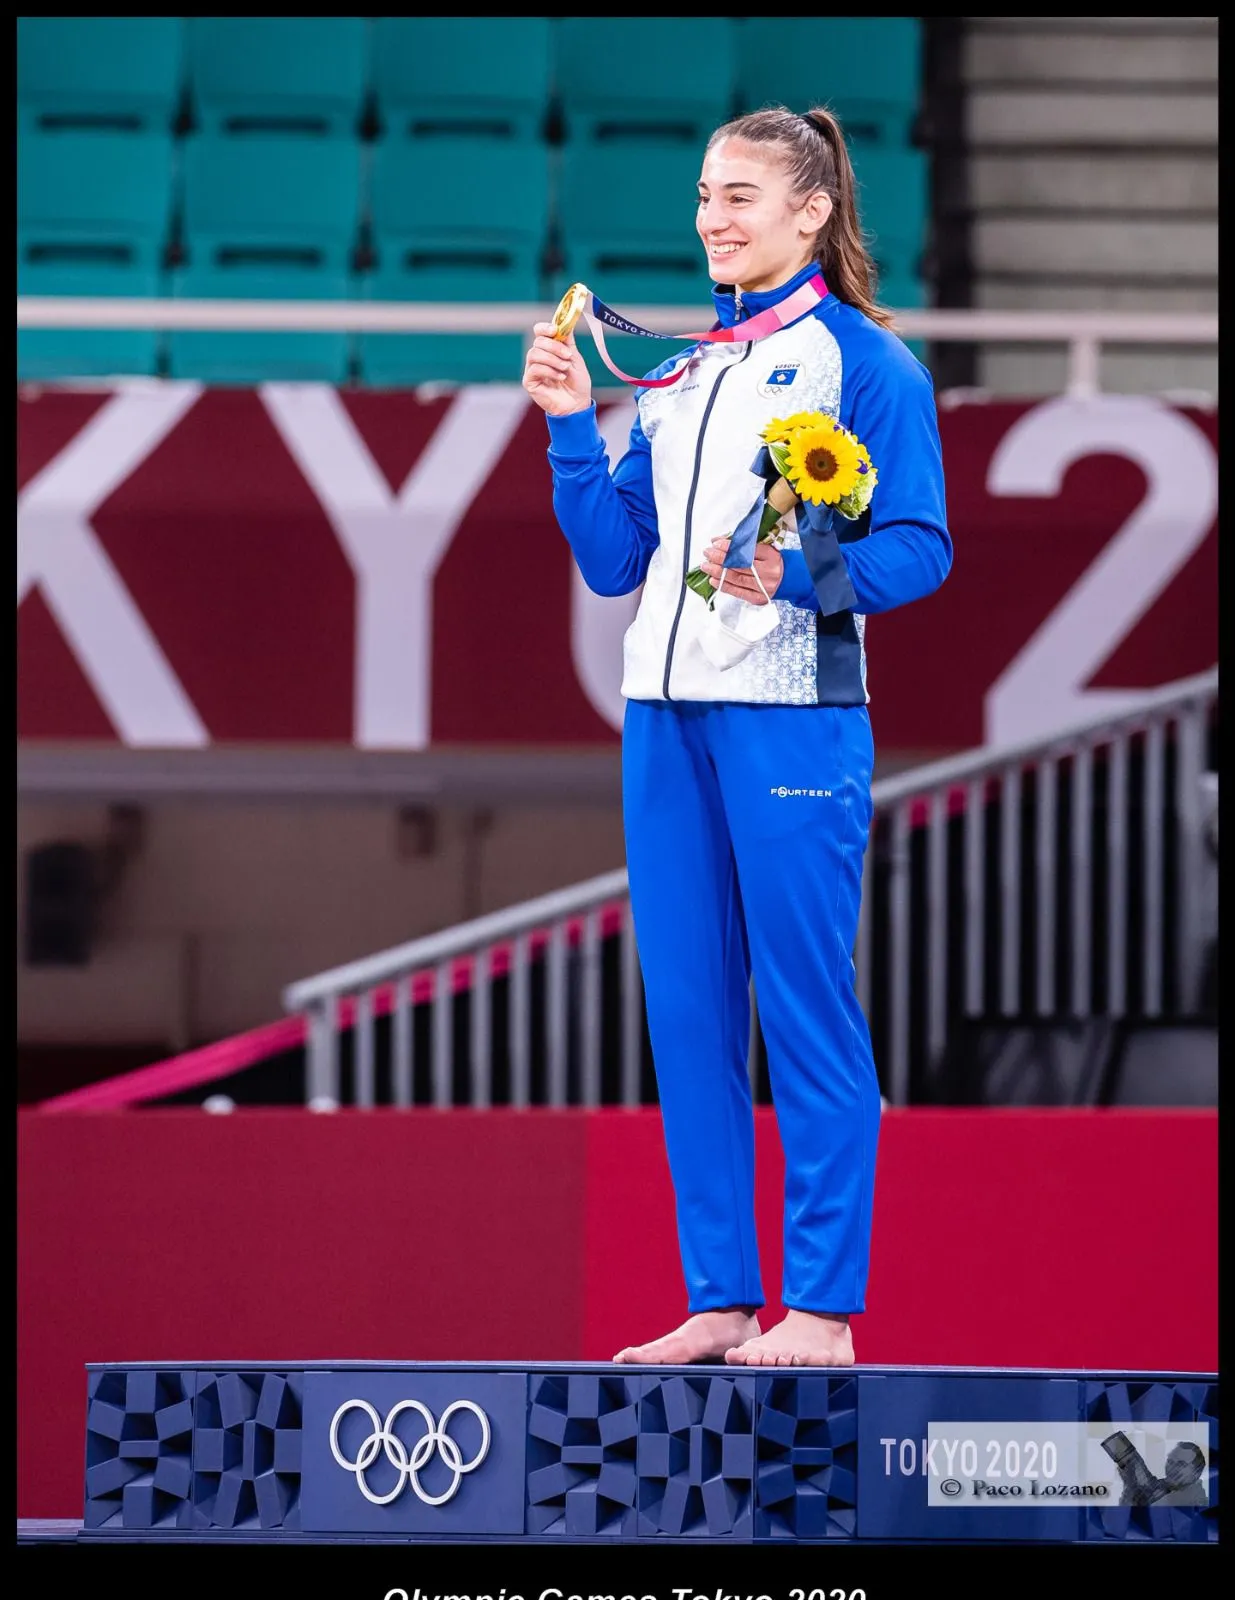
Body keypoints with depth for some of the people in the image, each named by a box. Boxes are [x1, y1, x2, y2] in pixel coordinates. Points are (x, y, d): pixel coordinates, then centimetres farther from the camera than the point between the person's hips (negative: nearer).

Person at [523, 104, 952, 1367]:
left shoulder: (864, 364, 0)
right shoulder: (676, 376, 19)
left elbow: (920, 550, -8)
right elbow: (615, 560, 17)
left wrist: (802, 576, -23)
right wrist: (569, 425, 7)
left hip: (792, 715, -7)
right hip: (666, 712, 7)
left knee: (805, 1011, -5)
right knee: (684, 1012, 5)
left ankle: (823, 1308, -3)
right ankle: (720, 1299, 11)